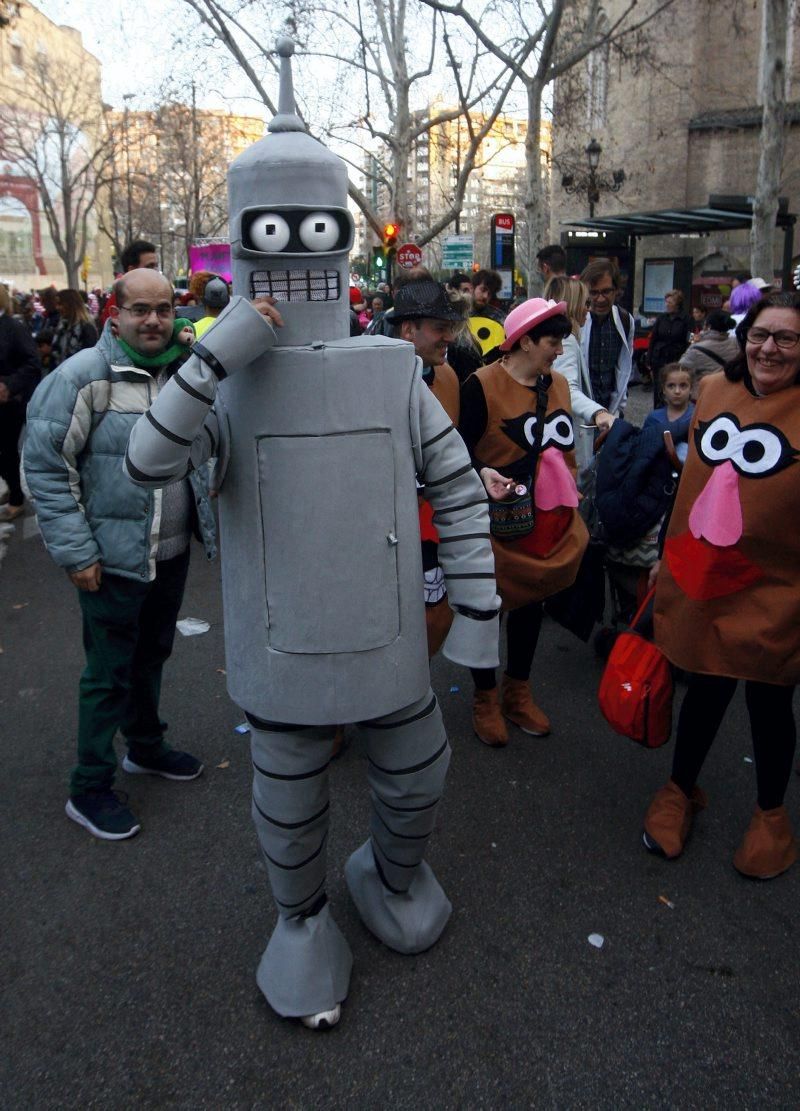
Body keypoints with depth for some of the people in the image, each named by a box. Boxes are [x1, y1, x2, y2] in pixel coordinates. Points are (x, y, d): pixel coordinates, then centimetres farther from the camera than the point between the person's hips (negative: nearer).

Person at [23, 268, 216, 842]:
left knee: (153, 653, 22)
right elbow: (45, 466, -13)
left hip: (173, 552, 6)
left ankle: (146, 746, 43)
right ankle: (90, 788, 21)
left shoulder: (183, 370, 4)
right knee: (110, 673, 4)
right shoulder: (84, 376, -15)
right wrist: (76, 552, -15)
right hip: (114, 558, -6)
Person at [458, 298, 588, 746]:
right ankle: (486, 700, 26)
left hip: (550, 524, 7)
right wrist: (483, 473, -31)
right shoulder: (482, 385, -14)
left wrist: (571, 498, 15)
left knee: (532, 603, 18)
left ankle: (519, 693, 36)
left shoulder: (558, 384, 8)